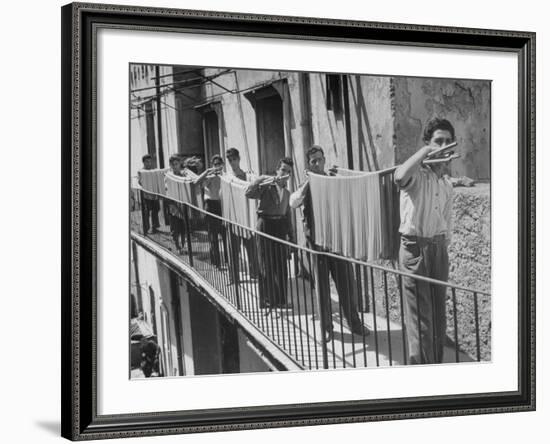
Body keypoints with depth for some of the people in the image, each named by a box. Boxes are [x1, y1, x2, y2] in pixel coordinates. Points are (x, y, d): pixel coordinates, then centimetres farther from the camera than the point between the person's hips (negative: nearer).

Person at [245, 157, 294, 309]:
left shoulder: (287, 192, 15)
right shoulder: (266, 186, -5)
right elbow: (248, 193, -21)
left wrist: (290, 234, 16)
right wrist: (262, 179, -27)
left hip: (281, 227, 6)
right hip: (266, 225, -6)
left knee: (281, 265, 7)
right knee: (266, 265, -2)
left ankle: (281, 300, 16)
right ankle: (267, 300, 5)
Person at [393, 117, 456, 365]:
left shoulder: (447, 184, 13)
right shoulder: (416, 174, -9)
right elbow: (400, 177, -35)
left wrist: (444, 248, 17)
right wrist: (426, 151, -29)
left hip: (438, 247, 7)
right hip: (415, 246, -7)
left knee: (439, 316, 12)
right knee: (420, 318, -6)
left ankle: (437, 365, 22)